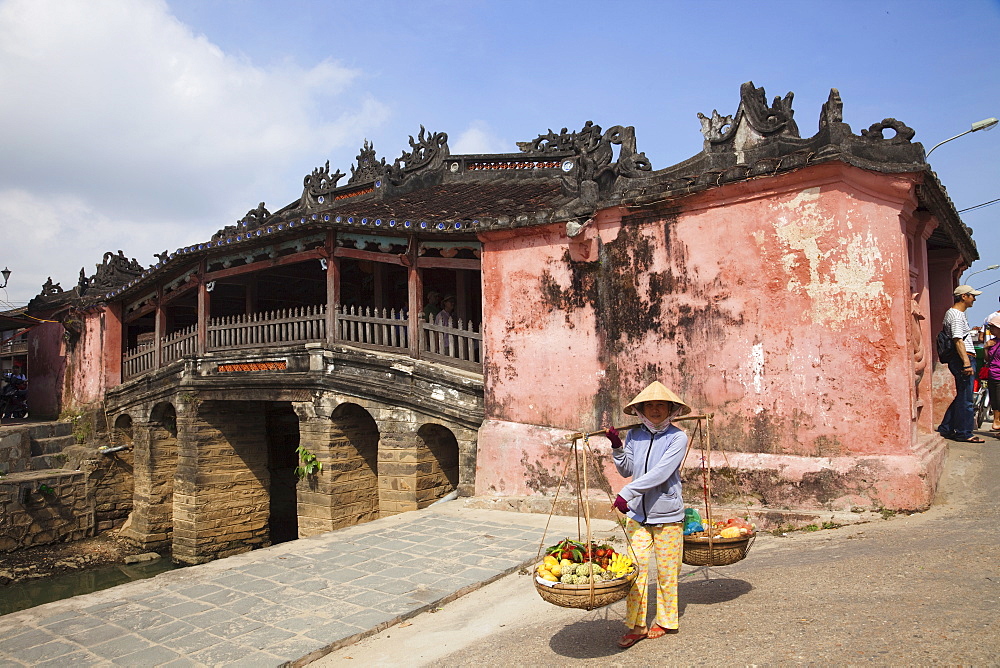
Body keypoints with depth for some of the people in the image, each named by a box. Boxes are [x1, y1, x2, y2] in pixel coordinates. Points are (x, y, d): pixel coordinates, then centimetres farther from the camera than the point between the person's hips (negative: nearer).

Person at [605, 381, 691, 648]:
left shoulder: (677, 437, -11)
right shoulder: (634, 435, 3)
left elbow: (660, 473, -21)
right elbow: (627, 471, 5)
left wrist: (626, 493, -26)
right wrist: (617, 447, -11)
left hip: (667, 515, -3)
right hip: (637, 513, 3)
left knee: (666, 571, 9)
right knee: (636, 569, 2)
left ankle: (666, 621, 27)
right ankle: (636, 626, 13)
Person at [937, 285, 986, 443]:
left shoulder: (956, 313, 20)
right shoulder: (956, 315, -13)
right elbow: (958, 341, -20)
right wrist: (967, 362, -25)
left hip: (962, 360, 11)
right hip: (963, 359, -11)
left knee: (962, 396, 14)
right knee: (965, 398, -5)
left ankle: (946, 429, 18)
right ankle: (964, 433, 0)